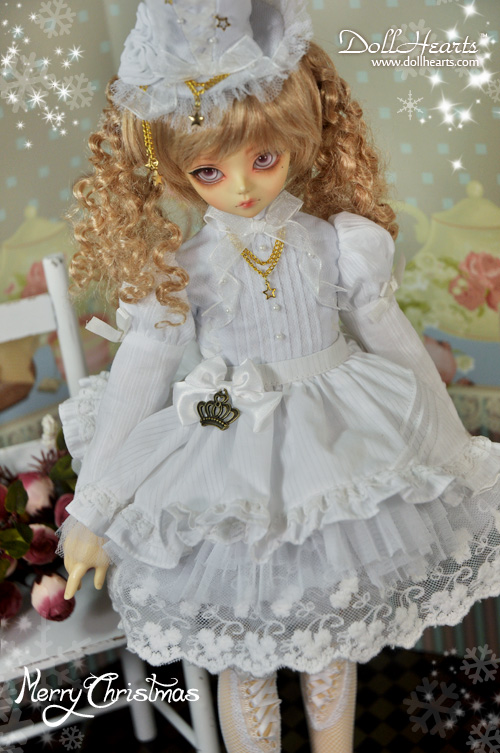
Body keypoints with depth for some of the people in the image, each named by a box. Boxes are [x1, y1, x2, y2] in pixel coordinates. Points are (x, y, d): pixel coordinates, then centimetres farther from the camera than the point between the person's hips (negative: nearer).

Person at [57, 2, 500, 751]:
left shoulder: (336, 242, -9)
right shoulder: (179, 268, -12)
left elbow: (394, 343, 1)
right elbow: (137, 381, -8)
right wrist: (91, 513, -4)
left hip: (340, 458, 2)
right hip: (229, 477, -1)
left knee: (333, 643, 20)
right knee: (243, 659, 15)